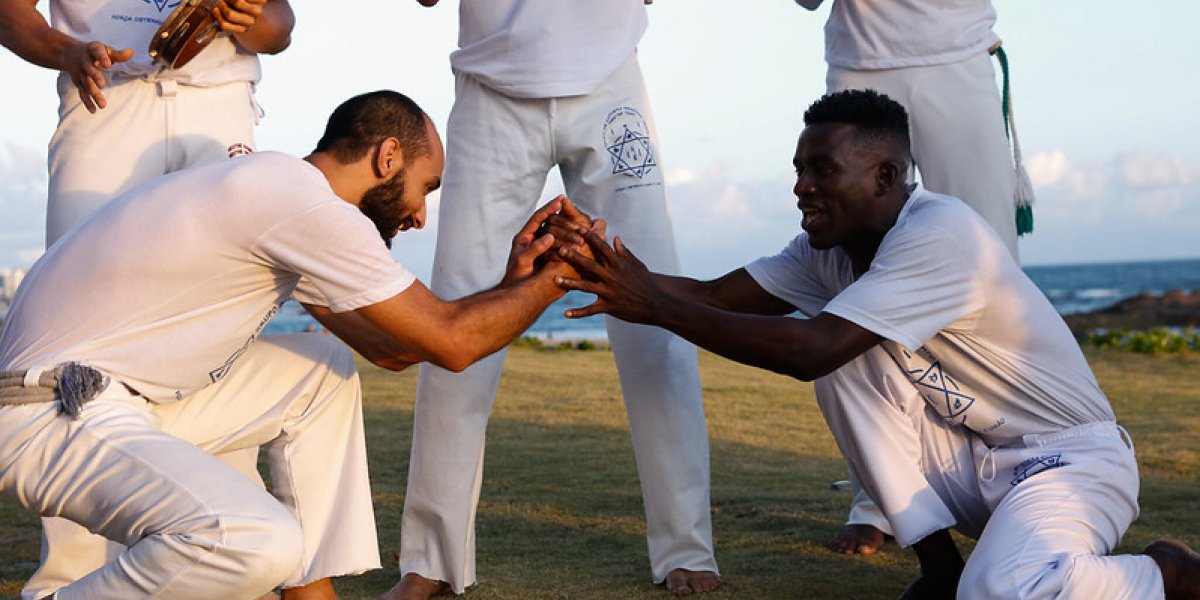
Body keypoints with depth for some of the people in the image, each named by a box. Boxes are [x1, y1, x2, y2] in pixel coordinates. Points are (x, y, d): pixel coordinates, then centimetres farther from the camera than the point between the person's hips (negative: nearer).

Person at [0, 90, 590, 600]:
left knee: (326, 371, 16)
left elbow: (388, 346, 18)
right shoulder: (305, 204, -17)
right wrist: (553, 279, 2)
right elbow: (451, 341, -13)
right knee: (262, 543, -31)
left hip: (128, 396, 11)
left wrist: (514, 282, 14)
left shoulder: (280, 193, 15)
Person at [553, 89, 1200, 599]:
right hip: (969, 461, 8)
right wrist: (612, 272, -24)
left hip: (1071, 457, -8)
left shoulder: (940, 236, -26)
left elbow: (808, 350, -33)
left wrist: (658, 306, -31)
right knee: (844, 361, -12)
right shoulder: (831, 246, 1)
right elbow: (717, 295, -7)